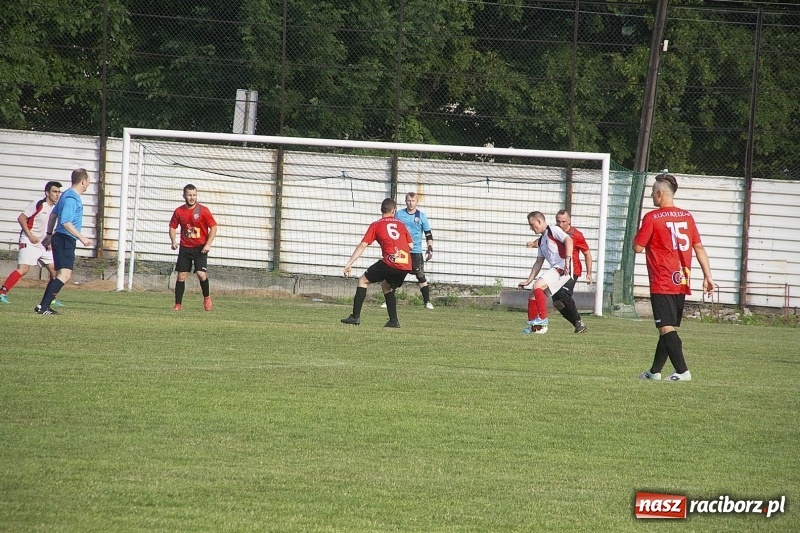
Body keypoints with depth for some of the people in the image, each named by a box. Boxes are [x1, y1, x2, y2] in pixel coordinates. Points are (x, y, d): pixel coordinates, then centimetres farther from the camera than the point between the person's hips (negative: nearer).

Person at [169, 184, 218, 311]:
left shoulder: (203, 210, -6)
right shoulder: (179, 211, 2)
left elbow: (213, 227, -3)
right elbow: (172, 227, 14)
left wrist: (208, 244, -12)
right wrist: (174, 241, -4)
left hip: (200, 248, -3)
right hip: (185, 247, 3)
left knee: (201, 273, -16)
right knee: (181, 276, -1)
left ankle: (207, 297, 9)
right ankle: (178, 304, 7)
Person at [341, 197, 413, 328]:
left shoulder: (376, 225, 9)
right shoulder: (401, 224, 20)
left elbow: (363, 245, 3)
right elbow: (410, 245, 20)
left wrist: (349, 264, 3)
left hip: (390, 262, -5)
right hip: (406, 265, 5)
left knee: (363, 280, 11)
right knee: (386, 286, 29)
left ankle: (356, 316, 2)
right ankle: (394, 321, 20)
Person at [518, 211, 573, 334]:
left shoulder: (553, 230, -5)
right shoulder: (541, 241, 23)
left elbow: (568, 240, -20)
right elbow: (538, 263, 27)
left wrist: (567, 261, -29)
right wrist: (528, 281, 24)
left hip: (563, 268, -10)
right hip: (555, 269, 10)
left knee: (538, 286, -22)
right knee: (533, 293, 9)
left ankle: (543, 322, -20)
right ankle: (532, 325, 13)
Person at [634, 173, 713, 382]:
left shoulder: (652, 218, -9)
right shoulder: (687, 216, 7)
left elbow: (638, 247, -7)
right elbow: (699, 248, 7)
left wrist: (637, 233, 14)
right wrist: (707, 276, 9)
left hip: (662, 284, -6)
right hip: (682, 283, 6)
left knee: (666, 328, -7)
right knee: (667, 328, 15)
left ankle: (682, 371, -17)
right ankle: (655, 371, 23)